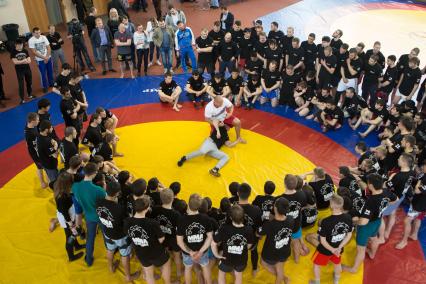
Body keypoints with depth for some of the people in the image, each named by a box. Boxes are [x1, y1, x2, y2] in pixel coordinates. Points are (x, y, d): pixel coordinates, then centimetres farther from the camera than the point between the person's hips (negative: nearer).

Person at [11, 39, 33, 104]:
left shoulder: (25, 51, 1)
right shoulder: (13, 52, -8)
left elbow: (29, 61, -5)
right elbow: (15, 62, -16)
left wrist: (20, 62, -17)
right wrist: (24, 60, -16)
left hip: (27, 69, 4)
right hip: (19, 70, -4)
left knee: (29, 82, 15)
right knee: (21, 84, -1)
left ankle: (30, 95, 35)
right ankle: (22, 99, 4)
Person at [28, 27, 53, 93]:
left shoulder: (43, 37, -5)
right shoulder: (31, 40, -15)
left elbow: (48, 47, -3)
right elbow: (34, 52, -17)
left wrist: (47, 57, -15)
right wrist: (43, 57, -19)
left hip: (48, 58, 3)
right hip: (40, 60, -3)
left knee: (50, 72, 15)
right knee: (43, 74, 3)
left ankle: (51, 83, 35)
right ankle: (45, 86, 19)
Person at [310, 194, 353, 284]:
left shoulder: (326, 221, -36)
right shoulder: (348, 218, -20)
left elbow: (322, 241, -26)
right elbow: (349, 235, -7)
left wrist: (332, 250, -13)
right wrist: (339, 247, -7)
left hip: (325, 250, -5)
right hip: (339, 248, 5)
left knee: (317, 264, 24)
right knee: (337, 263, 34)